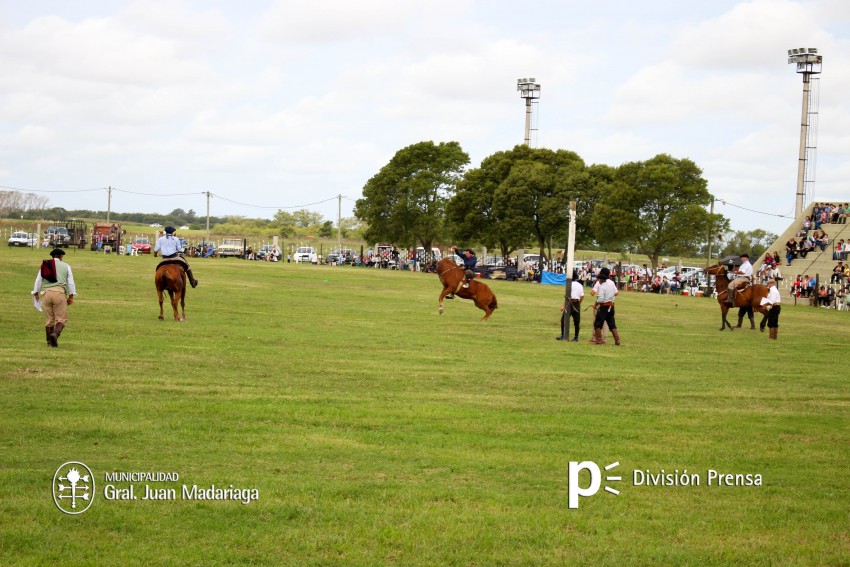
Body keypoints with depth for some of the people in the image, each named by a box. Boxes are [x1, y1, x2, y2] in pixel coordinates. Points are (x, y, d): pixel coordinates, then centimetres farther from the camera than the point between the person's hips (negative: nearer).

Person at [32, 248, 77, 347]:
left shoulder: (44, 265, 17)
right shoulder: (65, 266, 12)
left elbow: (38, 280, 15)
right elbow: (70, 282, 8)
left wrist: (36, 293, 23)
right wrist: (71, 296, 11)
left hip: (46, 293, 3)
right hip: (59, 292, -3)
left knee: (48, 319, 11)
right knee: (61, 319, -2)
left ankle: (49, 342, 11)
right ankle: (55, 334, -29)